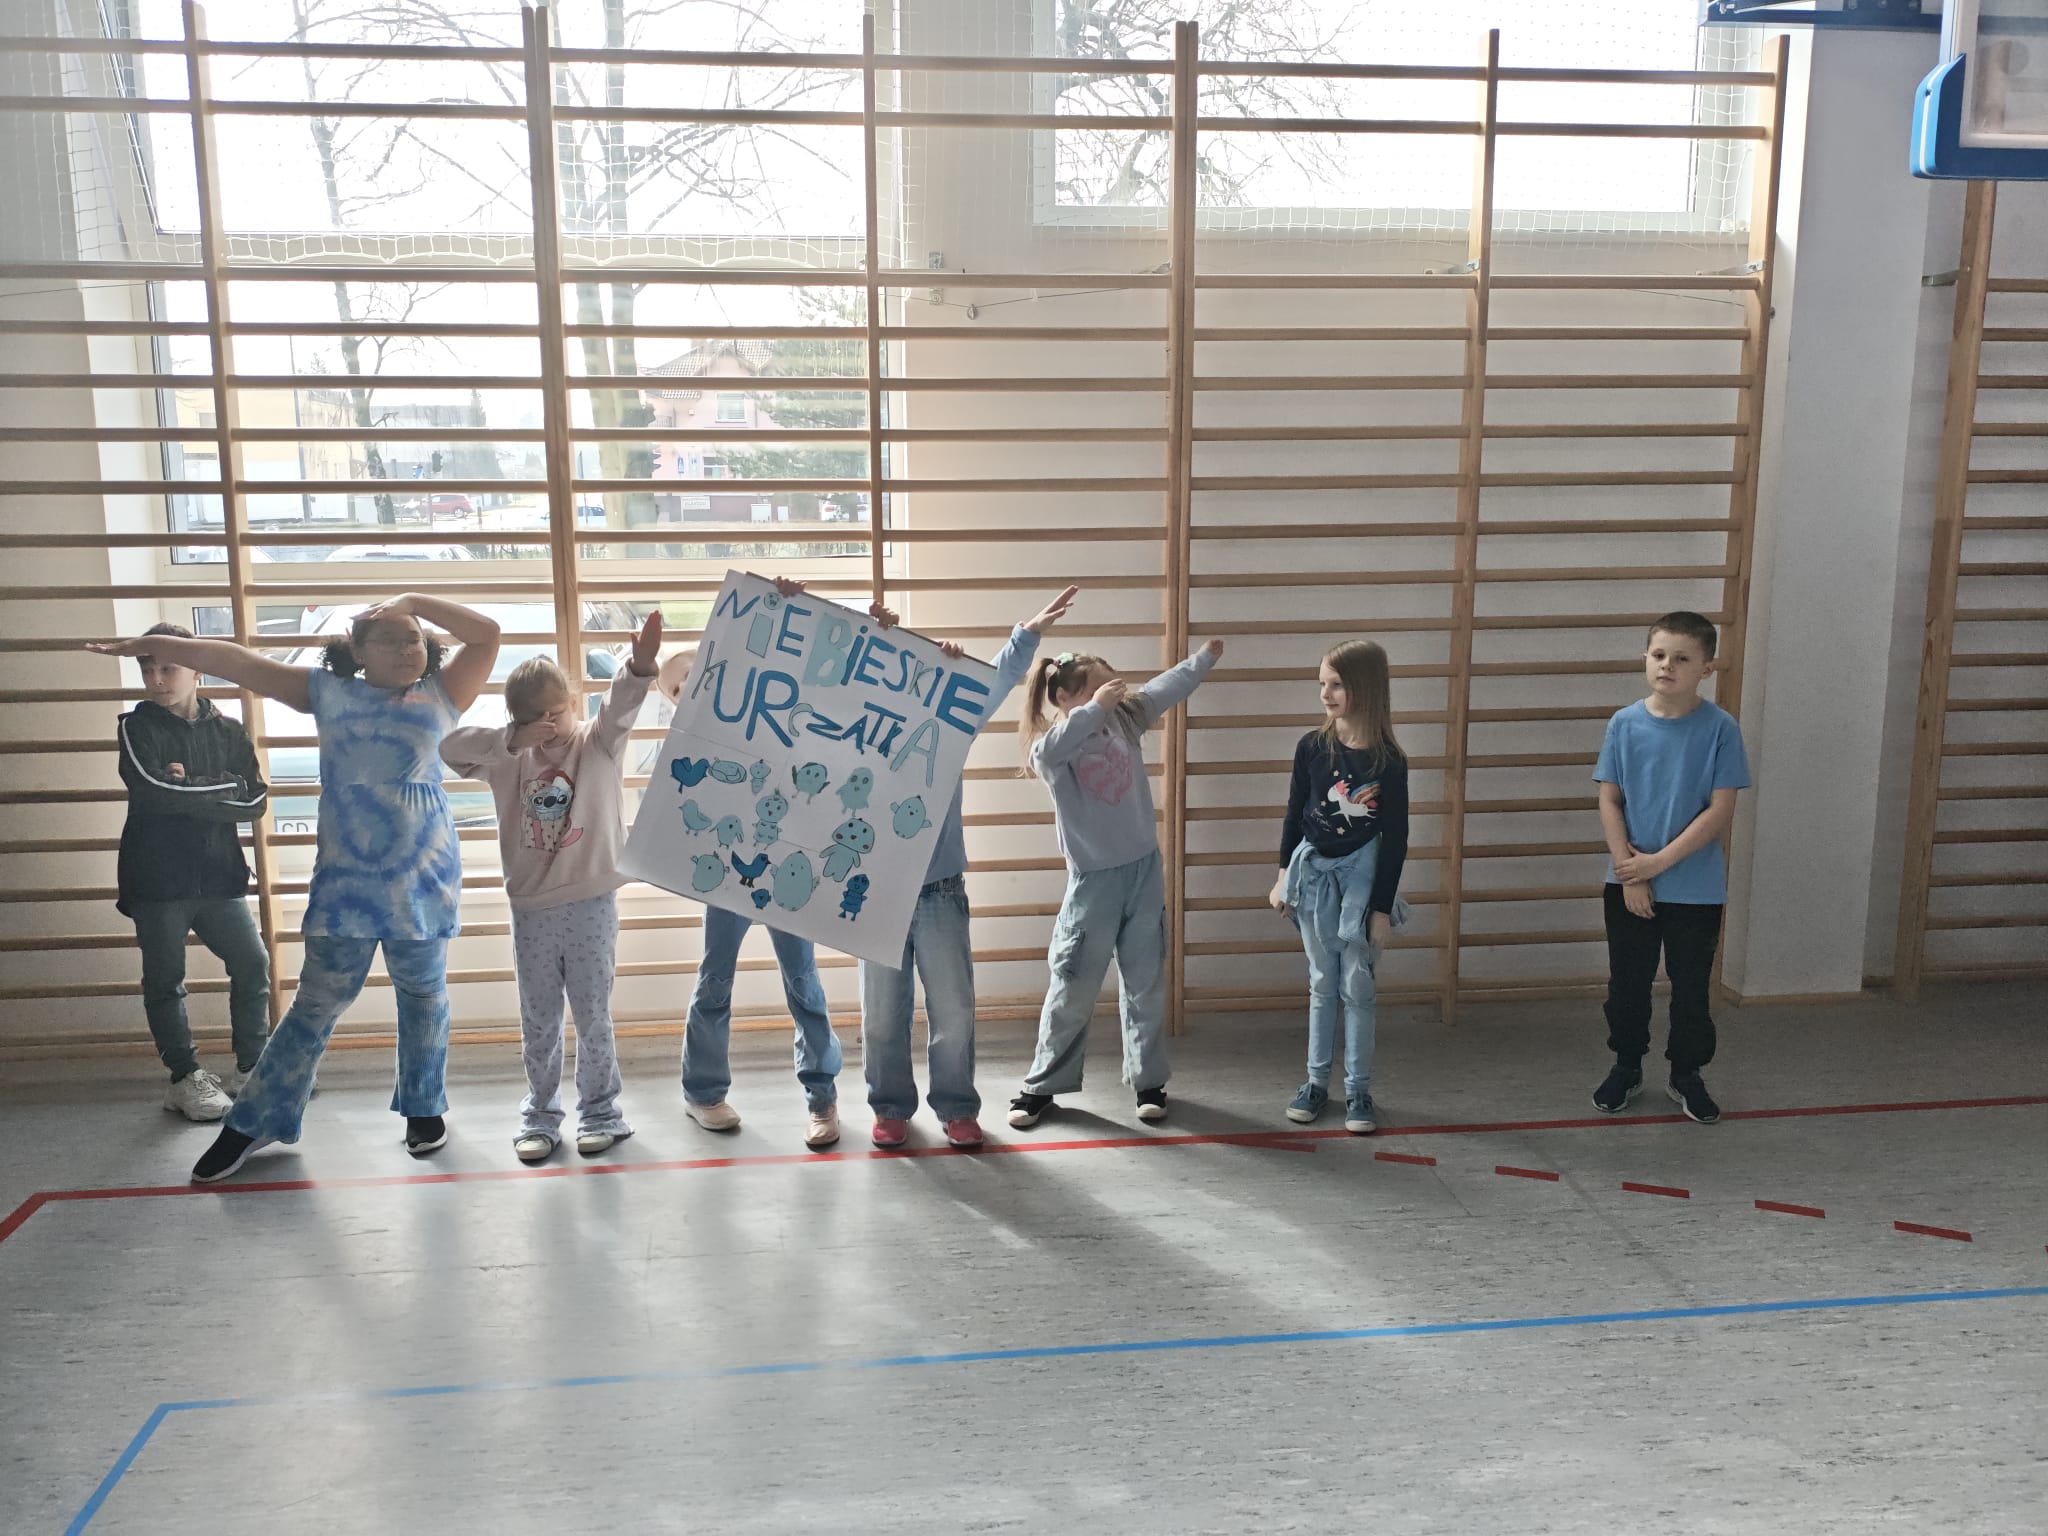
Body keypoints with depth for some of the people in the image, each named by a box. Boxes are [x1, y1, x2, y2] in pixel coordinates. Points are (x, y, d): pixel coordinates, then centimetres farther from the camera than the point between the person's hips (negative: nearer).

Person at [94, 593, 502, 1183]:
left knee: (423, 996, 12)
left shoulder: (440, 694, 2)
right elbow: (240, 661, 6)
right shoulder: (329, 692, 5)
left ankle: (424, 1108, 29)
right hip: (344, 881, 0)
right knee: (317, 1005, 5)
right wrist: (152, 644, 4)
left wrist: (413, 601, -5)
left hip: (423, 881, 0)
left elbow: (487, 633, -6)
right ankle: (252, 1122, 18)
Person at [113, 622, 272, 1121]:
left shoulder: (228, 731, 6)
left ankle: (250, 1071, 15)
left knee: (253, 966, 1)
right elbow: (152, 787, -19)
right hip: (157, 879, -2)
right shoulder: (137, 727, -1)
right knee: (165, 982, 5)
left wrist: (190, 791, -13)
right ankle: (186, 1079, 16)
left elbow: (255, 800, -4)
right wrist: (225, 788, -11)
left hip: (218, 877, 3)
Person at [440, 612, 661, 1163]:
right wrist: (512, 740, -20)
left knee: (593, 1017, 7)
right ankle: (540, 1117, 26)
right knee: (537, 1023, 12)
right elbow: (449, 747, -9)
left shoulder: (599, 746, -4)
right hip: (531, 910, 3)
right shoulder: (510, 762, 3)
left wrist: (640, 665, -44)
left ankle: (599, 1112, 22)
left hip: (591, 906, -2)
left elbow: (620, 709, -23)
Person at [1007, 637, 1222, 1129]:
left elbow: (1167, 688, 5)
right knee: (1072, 989, 5)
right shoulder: (1048, 746, -13)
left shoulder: (1125, 719, 1)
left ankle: (1149, 1081, 25)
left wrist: (1206, 656, 1)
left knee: (1146, 984, 12)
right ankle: (1043, 1085, 19)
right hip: (1093, 880, -4)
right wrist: (1096, 706, -35)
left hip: (1145, 871, 4)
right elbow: (1051, 750, -36)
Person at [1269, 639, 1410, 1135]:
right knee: (1322, 984, 12)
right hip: (1314, 871, 2)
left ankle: (1359, 1090, 15)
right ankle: (1316, 1081, 22)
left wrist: (1383, 907, -7)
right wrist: (1284, 876, 7)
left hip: (1361, 874, -2)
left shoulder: (1388, 761, -12)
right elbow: (1294, 813, 5)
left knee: (1357, 987, 3)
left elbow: (1395, 838, -8)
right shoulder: (1312, 747, -6)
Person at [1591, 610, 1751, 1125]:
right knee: (1627, 983, 13)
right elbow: (1609, 800, -2)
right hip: (1629, 885, 2)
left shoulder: (1720, 728, -11)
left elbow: (1721, 809, -12)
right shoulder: (1625, 724, -5)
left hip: (1697, 887, -2)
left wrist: (1660, 861, -16)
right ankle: (1626, 1067, 32)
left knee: (1691, 987, 12)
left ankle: (1686, 1075, 30)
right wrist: (1629, 870, -10)